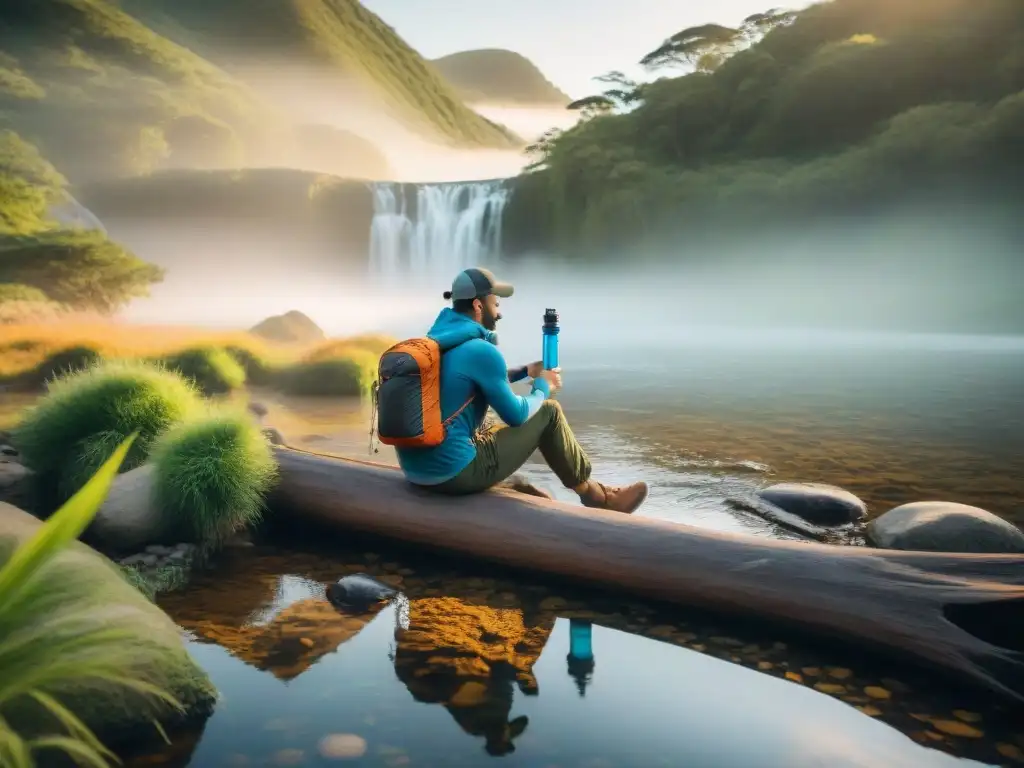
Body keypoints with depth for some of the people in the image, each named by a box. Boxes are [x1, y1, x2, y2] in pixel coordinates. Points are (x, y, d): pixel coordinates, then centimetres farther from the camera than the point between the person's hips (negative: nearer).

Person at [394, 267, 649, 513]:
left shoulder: (438, 339, 11)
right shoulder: (481, 351, -15)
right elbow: (516, 414, -7)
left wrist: (525, 371, 27)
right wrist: (543, 387, 11)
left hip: (415, 469, 8)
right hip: (453, 472, -8)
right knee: (548, 412, 6)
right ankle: (593, 494, 20)